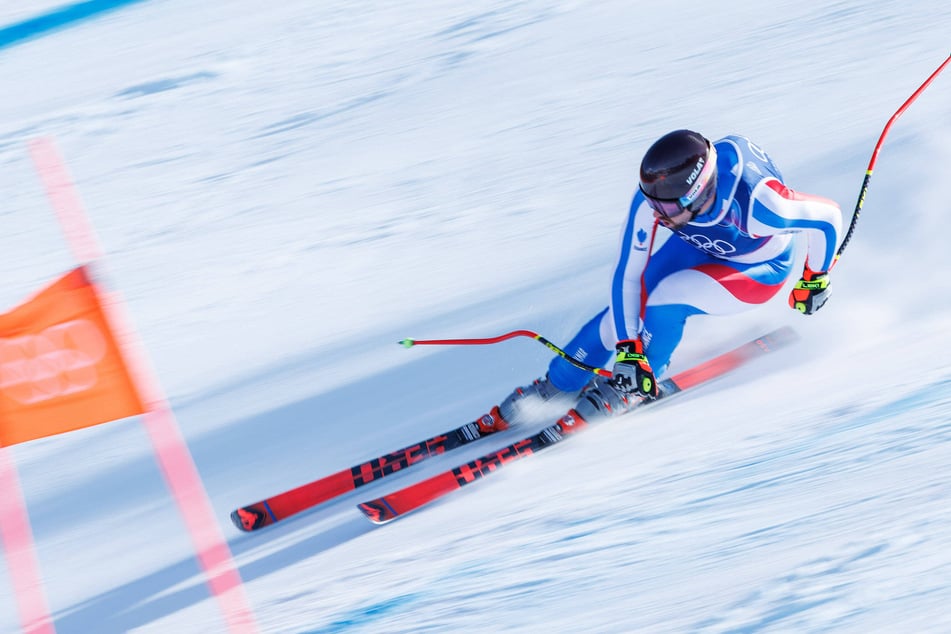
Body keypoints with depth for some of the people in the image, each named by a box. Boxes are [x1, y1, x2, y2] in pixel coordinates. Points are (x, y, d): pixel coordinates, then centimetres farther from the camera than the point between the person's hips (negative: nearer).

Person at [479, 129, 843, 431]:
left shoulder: (756, 204, -42)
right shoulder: (653, 200, -31)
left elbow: (828, 216, -24)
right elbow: (628, 277, -23)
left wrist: (815, 280, -9)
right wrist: (628, 349, -26)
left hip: (760, 269, -4)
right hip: (699, 246, 4)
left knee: (666, 299, -27)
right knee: (627, 308, -11)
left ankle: (635, 387, -3)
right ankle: (556, 387, 8)